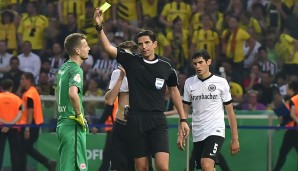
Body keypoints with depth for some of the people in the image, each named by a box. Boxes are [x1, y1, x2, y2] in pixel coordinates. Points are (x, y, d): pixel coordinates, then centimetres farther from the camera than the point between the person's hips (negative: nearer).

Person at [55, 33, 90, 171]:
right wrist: (79, 115, -19)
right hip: (73, 125, -9)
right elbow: (73, 93, -32)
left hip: (62, 122, 9)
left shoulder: (63, 68, 15)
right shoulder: (76, 70, -14)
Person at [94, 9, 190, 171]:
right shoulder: (131, 61, 4)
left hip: (157, 122, 0)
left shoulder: (165, 67, 6)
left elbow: (174, 91, 17)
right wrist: (99, 26, -15)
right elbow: (108, 47, -1)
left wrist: (183, 119, 16)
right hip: (136, 120, 0)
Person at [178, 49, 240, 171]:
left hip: (216, 132, -4)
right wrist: (180, 134, 3)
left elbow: (230, 112, 2)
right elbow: (185, 111, 12)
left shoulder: (221, 82, -2)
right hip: (197, 135, 4)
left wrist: (235, 139, -1)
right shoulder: (189, 83, 7)